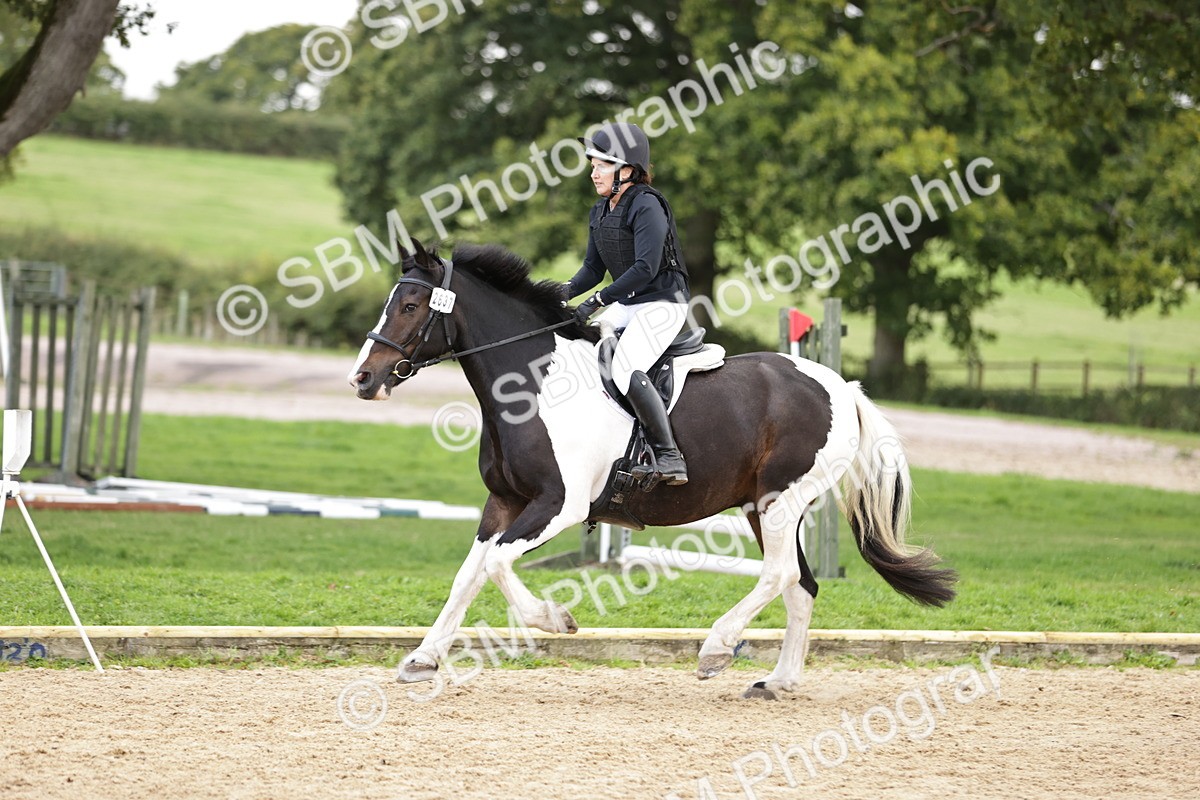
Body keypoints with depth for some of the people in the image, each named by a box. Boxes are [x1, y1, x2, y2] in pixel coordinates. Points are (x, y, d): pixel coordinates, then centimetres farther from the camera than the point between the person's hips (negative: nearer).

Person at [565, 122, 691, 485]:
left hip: (663, 302, -9)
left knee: (626, 370, -28)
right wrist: (566, 291, -7)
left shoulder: (647, 206, -16)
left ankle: (669, 455, -24)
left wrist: (596, 301, -25)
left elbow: (645, 268, -24)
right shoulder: (600, 213, 11)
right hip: (626, 304, 9)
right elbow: (593, 267, 13)